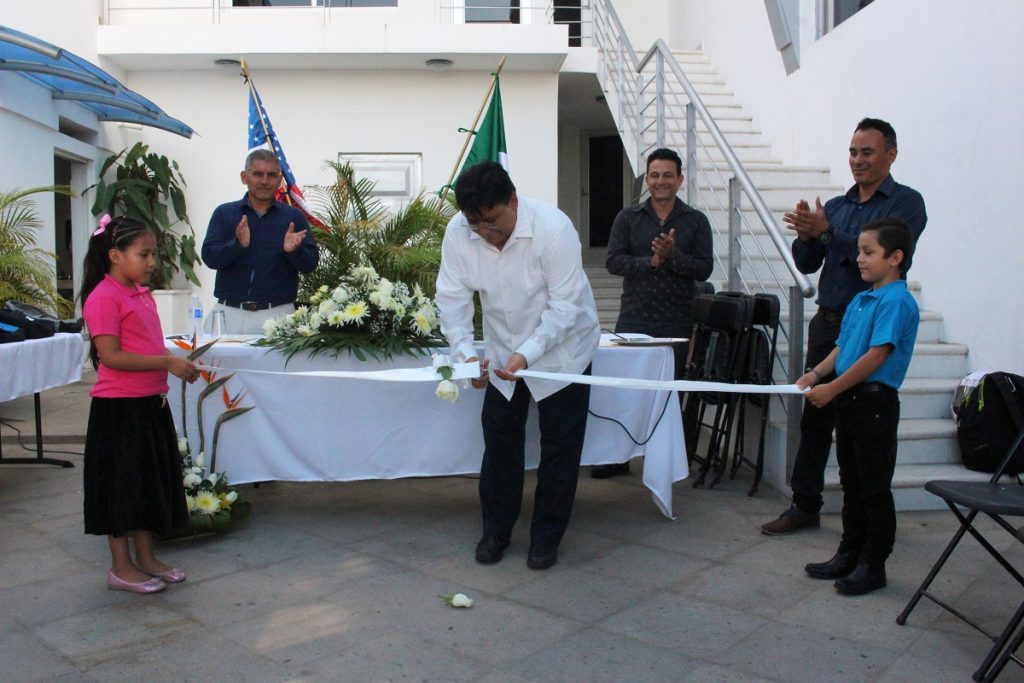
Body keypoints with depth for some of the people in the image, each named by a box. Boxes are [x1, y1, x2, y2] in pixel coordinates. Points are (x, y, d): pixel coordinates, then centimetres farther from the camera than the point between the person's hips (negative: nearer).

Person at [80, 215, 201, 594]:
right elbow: (111, 356, -23)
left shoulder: (141, 293, 13)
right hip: (119, 407, -9)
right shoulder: (103, 297, -15)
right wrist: (167, 362, -23)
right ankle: (121, 567, 16)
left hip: (150, 404, 9)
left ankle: (146, 558, 29)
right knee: (122, 485, 2)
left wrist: (176, 363, 7)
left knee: (151, 480, 15)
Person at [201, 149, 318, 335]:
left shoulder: (294, 217, 7)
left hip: (277, 314, 0)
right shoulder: (224, 213, 8)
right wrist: (238, 244, -20)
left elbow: (310, 263, 2)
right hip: (230, 313, 1)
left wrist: (293, 251, -19)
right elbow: (209, 257, -2)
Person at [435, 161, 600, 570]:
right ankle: (496, 530, 26)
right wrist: (466, 352, -28)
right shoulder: (458, 233, -18)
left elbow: (565, 306, -28)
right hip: (503, 350, 4)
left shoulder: (553, 228, -30)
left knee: (559, 445, 3)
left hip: (561, 347, -3)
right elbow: (452, 299, -14)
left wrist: (527, 354, -37)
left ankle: (546, 537, 19)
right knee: (499, 438, 10)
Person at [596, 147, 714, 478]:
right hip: (633, 318, 1)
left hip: (676, 323, 0)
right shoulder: (628, 218, 7)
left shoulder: (696, 221, 5)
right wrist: (651, 261, -16)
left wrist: (672, 255, -18)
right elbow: (613, 261, -4)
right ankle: (617, 457, 16)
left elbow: (704, 268, -3)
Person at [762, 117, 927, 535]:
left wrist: (826, 232, -24)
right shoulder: (836, 206, 16)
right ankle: (805, 505, 16)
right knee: (815, 417, 7)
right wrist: (805, 237, -9)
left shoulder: (905, 203, -2)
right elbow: (807, 265, 11)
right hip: (828, 323, 5)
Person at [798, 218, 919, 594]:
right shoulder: (859, 300, 13)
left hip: (876, 400, -9)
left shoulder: (897, 302, -14)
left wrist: (832, 388, -20)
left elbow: (877, 355, -21)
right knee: (852, 484, 17)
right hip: (849, 400, 9)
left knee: (875, 488, 2)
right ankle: (850, 554, 29)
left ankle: (873, 564, 14)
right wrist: (816, 373, -1)